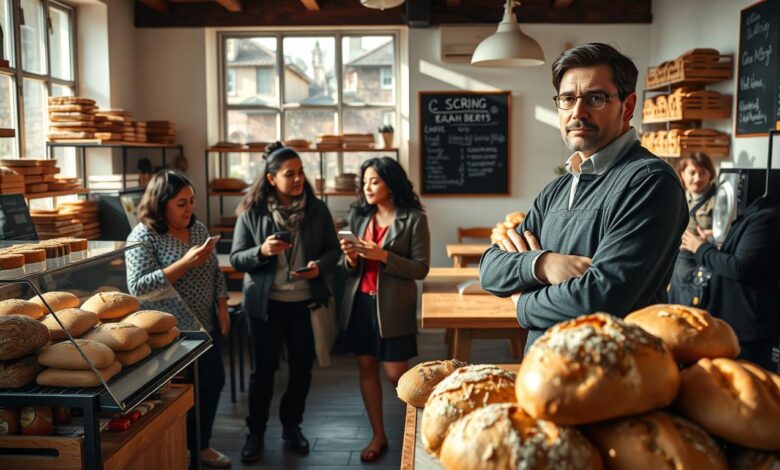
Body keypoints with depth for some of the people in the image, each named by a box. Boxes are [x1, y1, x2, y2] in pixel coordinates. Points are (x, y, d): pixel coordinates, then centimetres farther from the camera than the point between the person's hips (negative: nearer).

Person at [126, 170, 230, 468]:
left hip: (206, 326, 7)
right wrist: (185, 263, -28)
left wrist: (222, 308, 3)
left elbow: (215, 273, 13)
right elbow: (138, 287, -23)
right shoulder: (143, 236, -14)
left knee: (213, 383, 14)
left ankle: (200, 445, 33)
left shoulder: (199, 229, 6)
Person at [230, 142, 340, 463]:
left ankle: (292, 425, 34)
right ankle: (256, 431, 28)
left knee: (302, 366, 12)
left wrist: (320, 266, -16)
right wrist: (262, 251, -24)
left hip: (306, 302, 2)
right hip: (266, 304, -2)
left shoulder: (317, 209, -2)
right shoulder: (251, 212, -8)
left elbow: (333, 250, 5)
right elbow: (236, 259, -5)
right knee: (263, 368, 9)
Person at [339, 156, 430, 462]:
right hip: (359, 302, 5)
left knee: (396, 374, -1)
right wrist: (351, 259, -12)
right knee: (366, 368, 9)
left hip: (392, 306, -4)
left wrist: (383, 256, -21)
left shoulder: (413, 219, -8)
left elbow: (420, 269, -11)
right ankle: (379, 435, 23)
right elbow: (351, 268, 11)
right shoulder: (358, 215, 6)